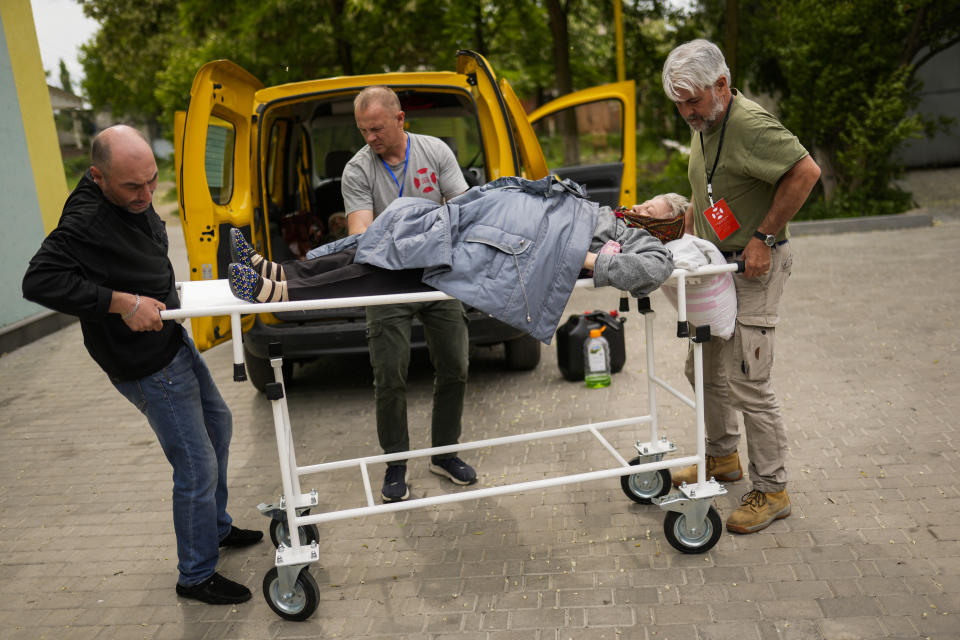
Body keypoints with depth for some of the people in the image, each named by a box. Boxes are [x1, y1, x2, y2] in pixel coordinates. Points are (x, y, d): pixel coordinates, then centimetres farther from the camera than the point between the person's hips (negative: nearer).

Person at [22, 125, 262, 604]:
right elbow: (39, 281, -31)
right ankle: (196, 577, 17)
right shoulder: (85, 223, -27)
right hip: (146, 365, -10)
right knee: (196, 466, -4)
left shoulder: (134, 197, 2)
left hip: (172, 338, 10)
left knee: (217, 425, 23)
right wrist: (123, 302, -32)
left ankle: (217, 527, 42)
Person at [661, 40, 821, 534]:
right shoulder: (703, 126, 12)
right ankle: (721, 456, 36)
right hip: (714, 266, 10)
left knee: (747, 382, -6)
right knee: (704, 371, 17)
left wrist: (764, 237, -23)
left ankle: (771, 491, 8)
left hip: (753, 269, -10)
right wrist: (689, 228, 13)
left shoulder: (749, 124, -19)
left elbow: (805, 171, -26)